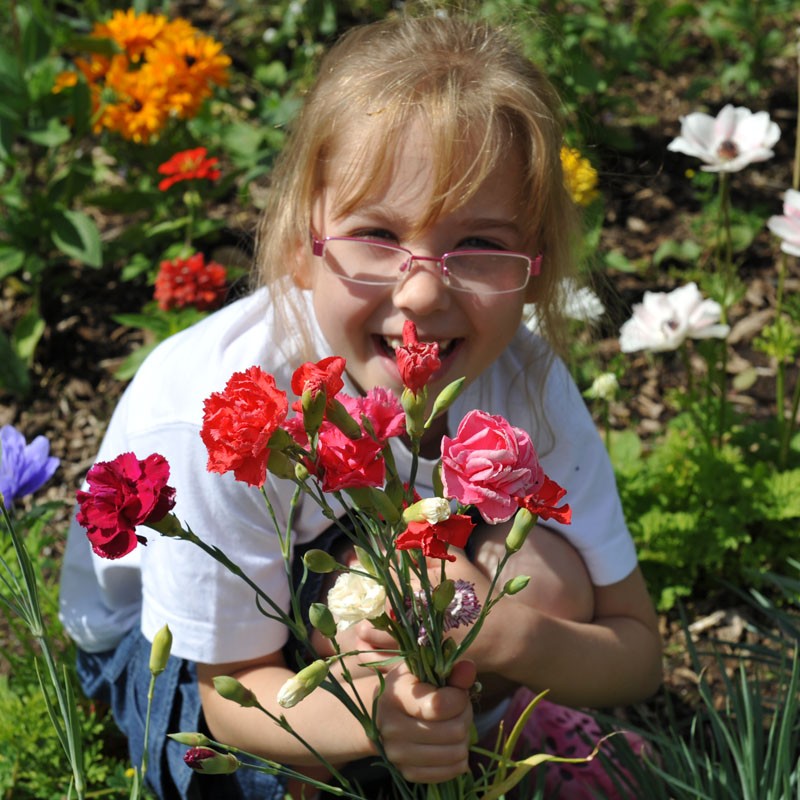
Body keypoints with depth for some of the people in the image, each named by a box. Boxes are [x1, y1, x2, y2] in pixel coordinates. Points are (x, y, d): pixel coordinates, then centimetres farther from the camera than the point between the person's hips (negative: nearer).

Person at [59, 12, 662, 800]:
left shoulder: (527, 380, -25)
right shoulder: (218, 416, -37)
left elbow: (637, 651, -18)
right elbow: (235, 690, -23)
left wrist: (504, 638, -42)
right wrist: (366, 715, -48)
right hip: (174, 632, -3)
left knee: (547, 578, -24)